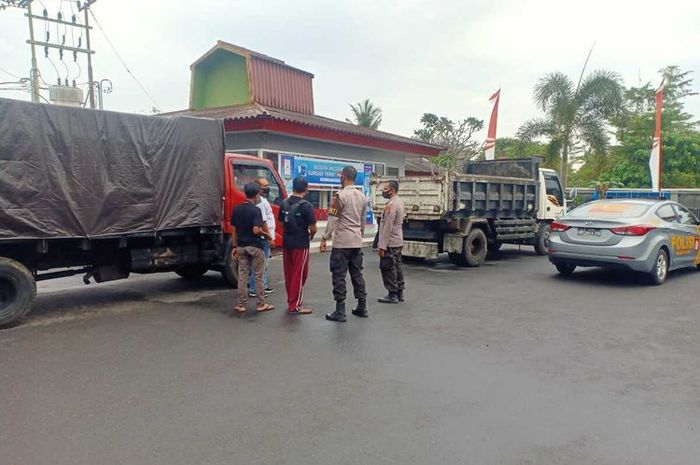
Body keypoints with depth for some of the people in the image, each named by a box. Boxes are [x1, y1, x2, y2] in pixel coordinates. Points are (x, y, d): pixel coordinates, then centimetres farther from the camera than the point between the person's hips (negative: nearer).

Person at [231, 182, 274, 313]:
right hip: (255, 246, -5)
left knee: (242, 276, 8)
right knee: (258, 276, 4)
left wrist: (234, 246, 14)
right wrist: (266, 235, -4)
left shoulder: (236, 209, 5)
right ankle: (261, 304, 11)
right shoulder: (255, 210, -14)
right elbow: (256, 230, -22)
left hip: (241, 246, 6)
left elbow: (234, 230, 8)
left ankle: (242, 305, 11)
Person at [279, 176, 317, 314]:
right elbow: (313, 228, -14)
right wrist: (311, 236, 6)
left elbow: (281, 222, 10)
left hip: (286, 242, 6)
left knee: (289, 274, 15)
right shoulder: (306, 205, -15)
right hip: (301, 244, -6)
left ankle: (291, 301, 26)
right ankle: (295, 306, 6)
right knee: (299, 275, 2)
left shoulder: (284, 204, 4)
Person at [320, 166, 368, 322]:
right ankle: (362, 308, 19)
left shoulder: (340, 195, -11)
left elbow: (332, 219, -14)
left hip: (342, 242, -7)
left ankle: (340, 312, 0)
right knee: (357, 274, 14)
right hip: (357, 242, 7)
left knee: (339, 276, -2)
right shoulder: (362, 197, 9)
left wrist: (325, 238, -10)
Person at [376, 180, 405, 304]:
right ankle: (399, 293, 21)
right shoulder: (399, 202, 13)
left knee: (388, 268, -4)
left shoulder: (391, 205, -19)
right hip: (398, 242, 10)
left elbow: (387, 228, -22)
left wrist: (382, 246, -21)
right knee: (397, 267, 14)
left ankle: (392, 295, 0)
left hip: (390, 243, -10)